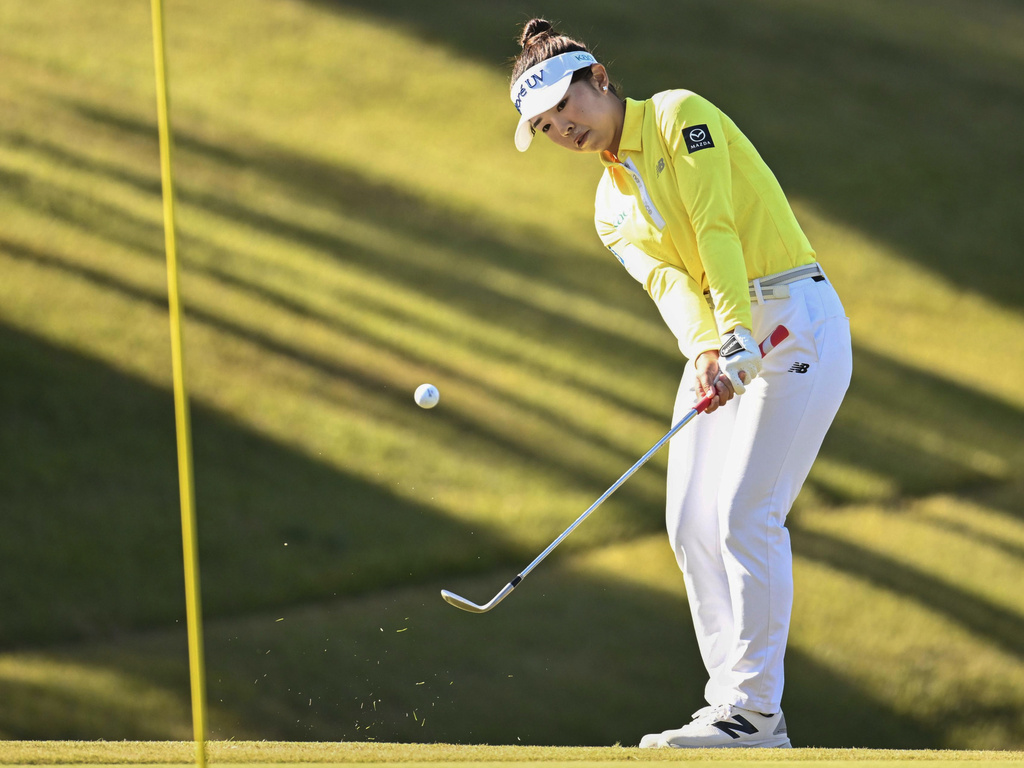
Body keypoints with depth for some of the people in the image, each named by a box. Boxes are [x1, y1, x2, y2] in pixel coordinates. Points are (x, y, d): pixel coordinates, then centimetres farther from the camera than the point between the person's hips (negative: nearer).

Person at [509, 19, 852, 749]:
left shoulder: (680, 115, -5)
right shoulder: (611, 210, 16)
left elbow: (717, 232, -17)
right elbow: (667, 279, -3)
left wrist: (738, 339, -28)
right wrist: (704, 353, -24)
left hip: (790, 318, -8)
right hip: (721, 342, 8)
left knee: (745, 514, -15)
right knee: (692, 523, 2)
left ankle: (755, 709, -12)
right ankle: (737, 703, 8)